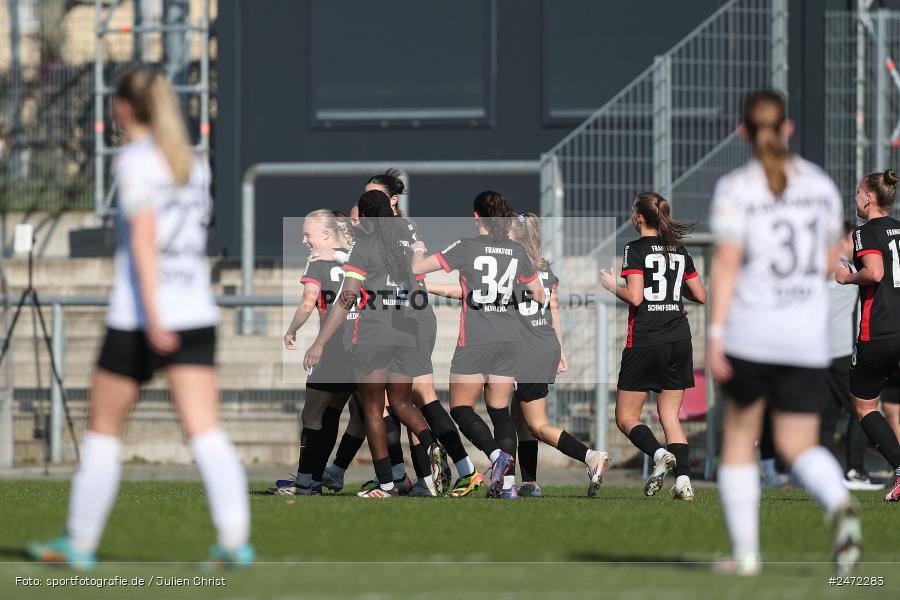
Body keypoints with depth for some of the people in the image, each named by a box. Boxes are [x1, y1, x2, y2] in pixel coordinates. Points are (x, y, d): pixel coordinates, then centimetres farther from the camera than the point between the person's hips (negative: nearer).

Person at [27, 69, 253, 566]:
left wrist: (152, 313, -24)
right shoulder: (193, 164, 13)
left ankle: (80, 542, 18)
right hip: (196, 315, 5)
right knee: (205, 431, -4)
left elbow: (144, 236, -17)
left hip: (139, 316, -5)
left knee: (103, 430, 10)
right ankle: (235, 538, -21)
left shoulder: (135, 161, -6)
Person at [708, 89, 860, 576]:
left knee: (739, 434, 16)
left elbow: (726, 262, -15)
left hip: (749, 334, -2)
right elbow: (831, 262, 14)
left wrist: (715, 335, -17)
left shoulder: (735, 189, -6)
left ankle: (745, 550, 14)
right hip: (808, 336, 2)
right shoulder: (820, 184, 6)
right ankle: (840, 505, -29)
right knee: (799, 447, 4)